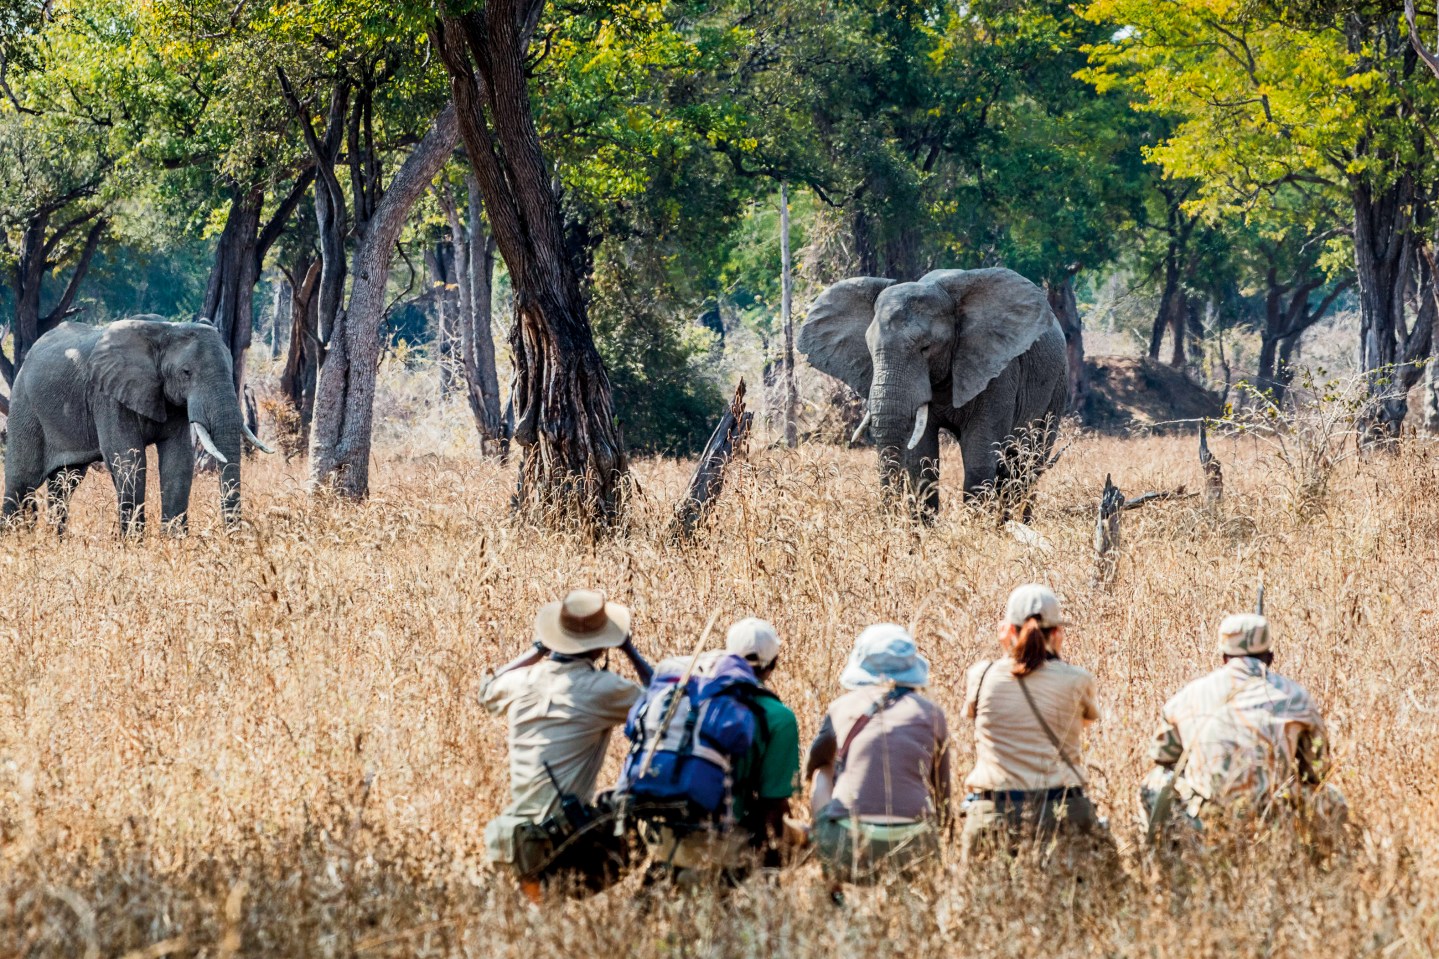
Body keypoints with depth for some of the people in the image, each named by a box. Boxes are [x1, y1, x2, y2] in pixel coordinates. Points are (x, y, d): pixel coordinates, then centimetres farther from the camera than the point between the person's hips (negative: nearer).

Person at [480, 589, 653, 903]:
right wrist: (630, 650, 15)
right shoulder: (603, 688, -11)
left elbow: (487, 692, 29)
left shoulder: (522, 681, 3)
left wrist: (538, 650, 31)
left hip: (515, 835, 6)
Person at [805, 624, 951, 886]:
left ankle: (830, 889, 31)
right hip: (912, 848, 1)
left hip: (845, 848, 0)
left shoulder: (842, 708, 9)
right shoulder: (931, 714, 8)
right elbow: (942, 796, 17)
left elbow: (812, 767, 28)